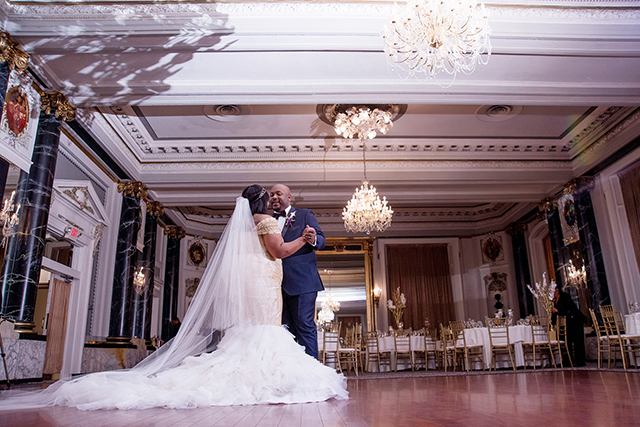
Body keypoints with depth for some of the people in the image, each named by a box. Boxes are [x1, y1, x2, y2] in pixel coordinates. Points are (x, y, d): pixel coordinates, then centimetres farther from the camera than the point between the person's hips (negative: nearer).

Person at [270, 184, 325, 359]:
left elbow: (321, 240, -5)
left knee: (304, 325, -6)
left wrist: (313, 240, -28)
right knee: (284, 328, 8)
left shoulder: (305, 215, 8)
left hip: (301, 280, -5)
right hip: (277, 284, 5)